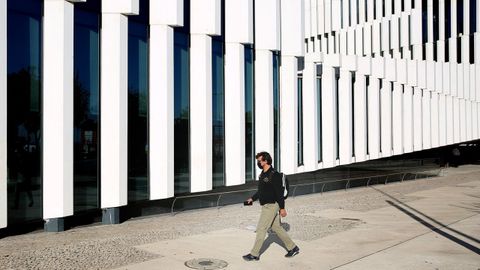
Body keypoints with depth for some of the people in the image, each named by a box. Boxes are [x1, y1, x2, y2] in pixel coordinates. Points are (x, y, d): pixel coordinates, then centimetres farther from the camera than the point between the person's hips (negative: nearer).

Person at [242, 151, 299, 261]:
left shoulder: (274, 175, -19)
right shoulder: (262, 174, 10)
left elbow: (279, 192, -19)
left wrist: (282, 208, -19)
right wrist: (252, 198, 16)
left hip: (271, 206, -10)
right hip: (266, 206, 10)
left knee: (261, 229, -4)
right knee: (276, 227, 15)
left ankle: (254, 254, 6)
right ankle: (293, 248, 26)